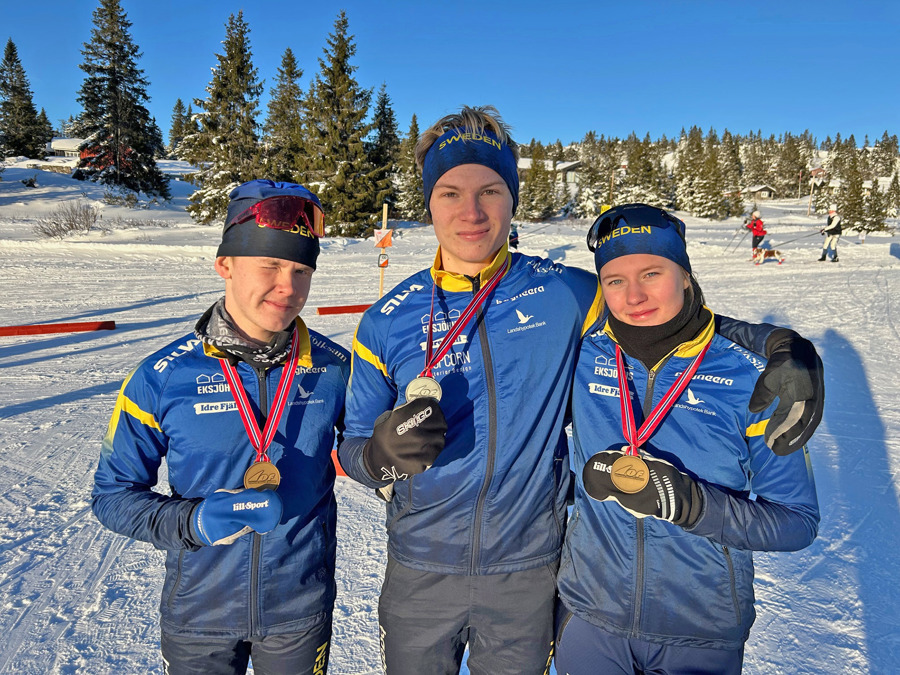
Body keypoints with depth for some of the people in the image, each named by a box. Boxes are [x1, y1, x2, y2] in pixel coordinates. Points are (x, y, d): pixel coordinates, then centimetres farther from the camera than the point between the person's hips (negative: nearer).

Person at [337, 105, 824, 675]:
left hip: (526, 572, 0)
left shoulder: (564, 294, -9)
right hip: (419, 574, 1)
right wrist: (384, 453, -25)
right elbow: (352, 449, -2)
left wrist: (781, 345, -14)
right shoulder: (388, 322, -8)